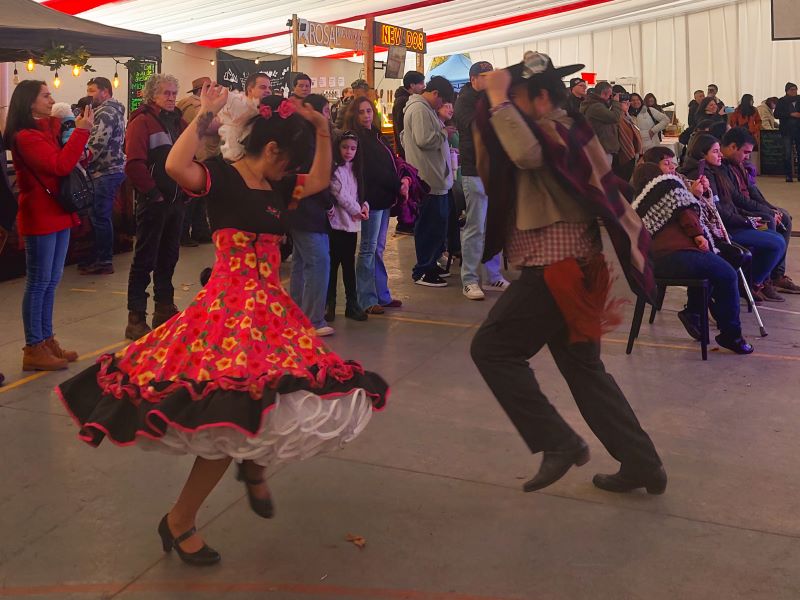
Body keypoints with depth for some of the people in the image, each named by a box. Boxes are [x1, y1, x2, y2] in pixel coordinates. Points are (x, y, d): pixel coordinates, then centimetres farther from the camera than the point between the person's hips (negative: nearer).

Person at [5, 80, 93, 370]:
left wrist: (78, 130, -4)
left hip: (58, 214, 9)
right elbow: (60, 165, -24)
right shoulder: (25, 137, -14)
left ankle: (46, 340, 22)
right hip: (40, 218, -9)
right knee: (38, 282, -4)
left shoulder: (47, 128, 13)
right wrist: (81, 131, -19)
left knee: (51, 281, 13)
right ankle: (33, 349, 3)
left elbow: (68, 161, 11)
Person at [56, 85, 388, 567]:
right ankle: (180, 520, 2)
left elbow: (321, 180, 27)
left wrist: (322, 127, 17)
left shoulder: (278, 188, 14)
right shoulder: (222, 177, -9)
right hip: (230, 306, -9)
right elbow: (176, 166, -28)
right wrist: (206, 115, -18)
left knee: (289, 395, 10)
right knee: (237, 409, -16)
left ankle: (254, 465, 40)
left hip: (270, 306, 9)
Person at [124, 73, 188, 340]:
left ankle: (165, 309, 26)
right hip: (153, 201, -7)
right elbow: (134, 164, -19)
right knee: (145, 259, -4)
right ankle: (136, 318, 1)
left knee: (169, 256, 15)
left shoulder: (179, 122, 14)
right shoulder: (141, 122, -9)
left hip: (176, 200, 7)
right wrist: (153, 194, -17)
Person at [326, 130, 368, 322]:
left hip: (352, 223, 6)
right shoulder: (334, 168, -8)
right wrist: (356, 210, -7)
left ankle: (352, 304, 15)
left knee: (349, 264, 10)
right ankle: (330, 305, 7)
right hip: (337, 222, -6)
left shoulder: (355, 168, 15)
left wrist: (364, 205, -3)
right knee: (333, 264, -2)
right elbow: (340, 194, -13)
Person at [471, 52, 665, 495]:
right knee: (584, 368, 14)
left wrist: (498, 98, -25)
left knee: (491, 348, -3)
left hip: (558, 271, -10)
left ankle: (558, 443, -2)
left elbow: (525, 153, -37)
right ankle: (641, 463, 18)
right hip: (564, 268, 10)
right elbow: (497, 178, 19)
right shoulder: (555, 137, 19)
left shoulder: (557, 133, -13)